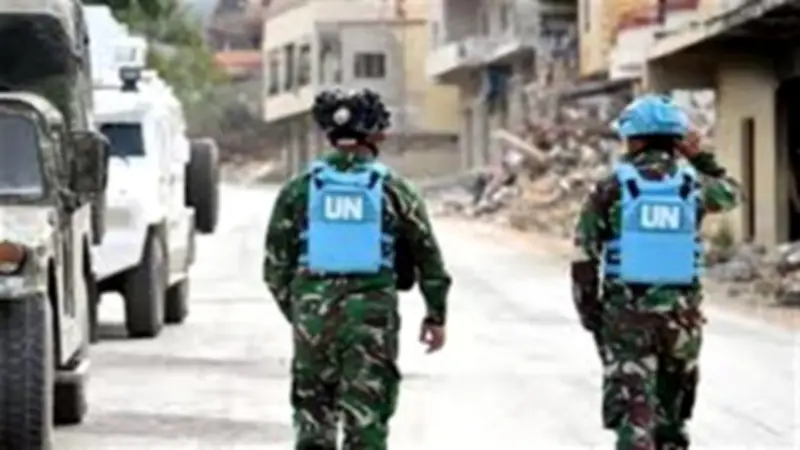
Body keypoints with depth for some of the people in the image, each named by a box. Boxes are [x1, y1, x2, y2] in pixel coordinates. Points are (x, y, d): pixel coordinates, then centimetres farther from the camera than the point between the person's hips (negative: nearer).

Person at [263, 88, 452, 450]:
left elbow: (276, 264, 5)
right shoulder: (393, 189, 1)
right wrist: (436, 315, 15)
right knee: (367, 419, 2)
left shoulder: (299, 189, 4)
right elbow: (428, 257, 5)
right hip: (373, 315, -1)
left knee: (313, 417, 13)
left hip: (313, 314, 2)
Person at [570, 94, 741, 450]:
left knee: (632, 408, -2)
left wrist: (589, 310, 6)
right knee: (672, 409, 20)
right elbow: (730, 196, 25)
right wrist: (701, 159, 29)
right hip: (681, 312, 2)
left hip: (626, 313, -2)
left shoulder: (611, 189, -4)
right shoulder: (693, 184, 2)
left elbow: (585, 257, -4)